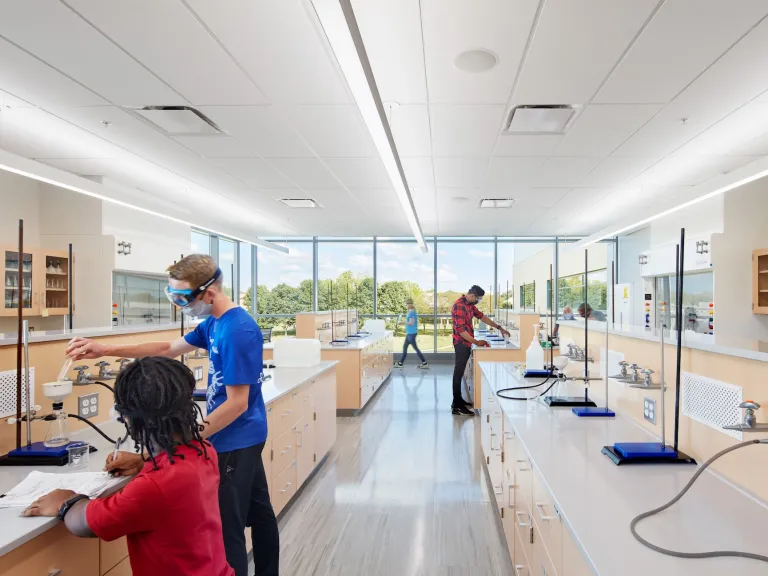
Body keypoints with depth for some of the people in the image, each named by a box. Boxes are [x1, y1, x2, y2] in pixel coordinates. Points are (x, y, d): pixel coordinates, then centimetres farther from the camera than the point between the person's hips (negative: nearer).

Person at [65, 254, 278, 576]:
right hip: (245, 438, 10)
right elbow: (168, 349, 15)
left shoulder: (238, 331, -25)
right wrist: (106, 351, 8)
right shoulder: (213, 323, 4)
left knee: (227, 528, 1)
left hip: (235, 442, -10)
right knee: (258, 511, 21)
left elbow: (237, 404, -25)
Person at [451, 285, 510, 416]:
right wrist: (476, 342, -20)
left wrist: (499, 328, 19)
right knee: (458, 374, -7)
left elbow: (481, 316, 21)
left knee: (460, 373, 16)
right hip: (461, 344, -10)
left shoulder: (470, 304, 11)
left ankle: (458, 401, 25)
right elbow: (460, 330, -24)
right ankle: (457, 407, -5)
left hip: (466, 344, 10)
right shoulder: (459, 306, -20)